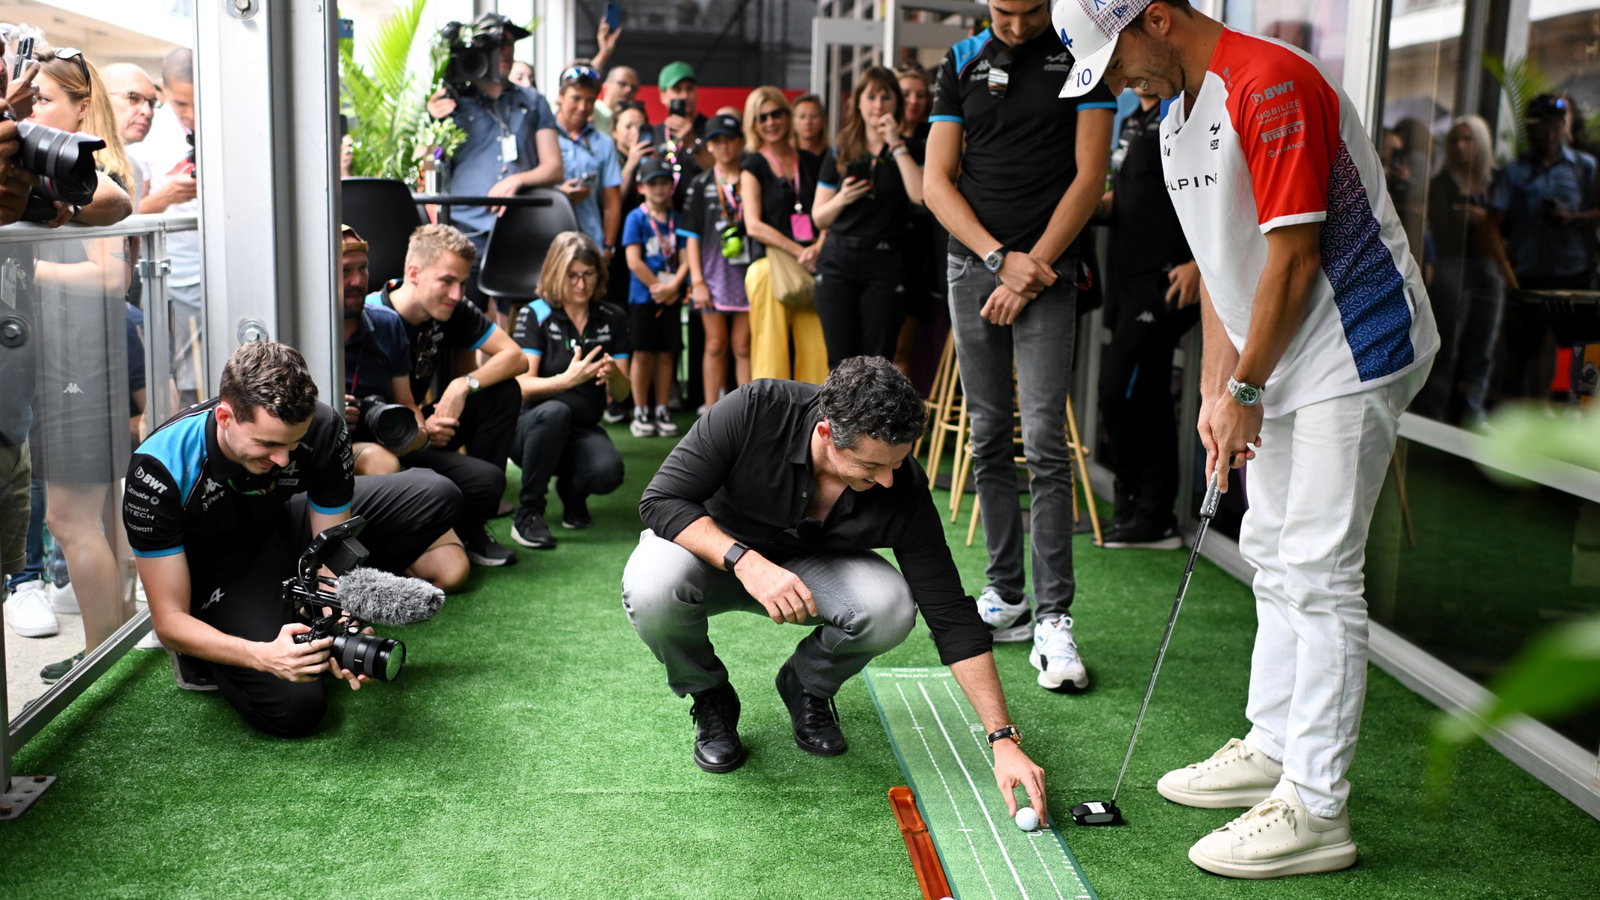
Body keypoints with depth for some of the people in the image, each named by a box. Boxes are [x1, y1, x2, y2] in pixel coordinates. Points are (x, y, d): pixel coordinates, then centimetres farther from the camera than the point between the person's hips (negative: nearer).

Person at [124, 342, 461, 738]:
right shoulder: (158, 468, -35)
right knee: (294, 706, -27)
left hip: (284, 528, 4)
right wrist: (263, 655, -47)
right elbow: (169, 620, -30)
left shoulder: (322, 428, -27)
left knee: (434, 496, -12)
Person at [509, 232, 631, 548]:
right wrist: (566, 380, -35)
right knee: (554, 411, -38)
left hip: (583, 430, 2)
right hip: (533, 427, -2)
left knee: (608, 472, -31)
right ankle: (527, 513, -21)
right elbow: (523, 386, -16)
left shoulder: (613, 319, 4)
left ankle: (572, 490, 8)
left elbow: (621, 393, 2)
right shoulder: (535, 316, -6)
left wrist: (613, 376, -23)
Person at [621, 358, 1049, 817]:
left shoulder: (902, 488, -25)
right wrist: (746, 561, -44)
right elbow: (661, 500, -28)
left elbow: (952, 618, -20)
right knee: (652, 590, -36)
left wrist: (1004, 741, -24)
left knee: (891, 609, -30)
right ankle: (710, 698, -2)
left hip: (809, 566, 1)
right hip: (711, 545, -1)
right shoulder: (756, 411, -32)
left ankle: (807, 685, 4)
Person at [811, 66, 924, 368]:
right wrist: (842, 199, -7)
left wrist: (897, 146, -11)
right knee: (841, 360, 0)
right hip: (838, 263, 2)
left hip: (885, 266, -2)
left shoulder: (909, 151, 7)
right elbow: (819, 218, 13)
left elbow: (921, 196, -14)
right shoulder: (839, 153, 12)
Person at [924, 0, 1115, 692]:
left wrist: (1033, 266, -9)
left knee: (1044, 441, -10)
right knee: (989, 439, 6)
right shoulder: (961, 64, 10)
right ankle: (1004, 592, 16)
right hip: (972, 263, 4)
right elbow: (937, 181, 5)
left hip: (1046, 269, -3)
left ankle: (1053, 616, -7)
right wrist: (999, 258, -7)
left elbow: (1089, 175, -3)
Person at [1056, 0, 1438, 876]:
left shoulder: (1271, 84, -21)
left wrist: (1247, 389, -16)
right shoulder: (1178, 115, 10)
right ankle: (1272, 748, 31)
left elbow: (1294, 257, -23)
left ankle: (1316, 810, -2)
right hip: (1275, 360, 10)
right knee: (1272, 552, 16)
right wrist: (1215, 386, 6)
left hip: (1352, 346, -10)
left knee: (1318, 571, -10)